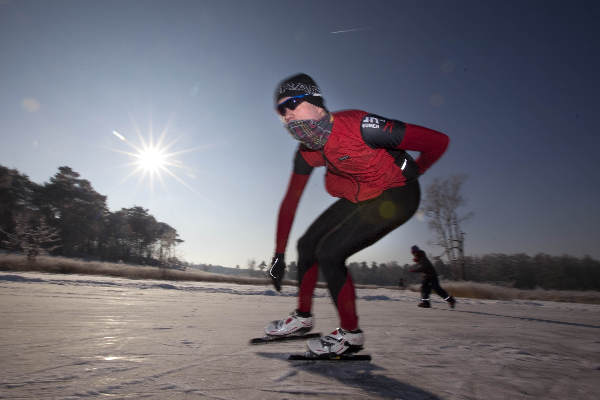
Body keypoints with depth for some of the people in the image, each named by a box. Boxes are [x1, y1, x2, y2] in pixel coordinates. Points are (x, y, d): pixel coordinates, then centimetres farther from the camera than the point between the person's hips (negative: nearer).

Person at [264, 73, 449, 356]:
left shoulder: (359, 126, -31)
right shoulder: (306, 153, -7)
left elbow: (438, 141, -24)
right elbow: (290, 201, 1)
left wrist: (412, 172, -5)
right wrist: (279, 254, 1)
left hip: (397, 197, -7)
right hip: (359, 198, 7)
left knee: (329, 253, -16)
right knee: (308, 244, 4)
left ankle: (351, 334, 6)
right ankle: (303, 317, 25)